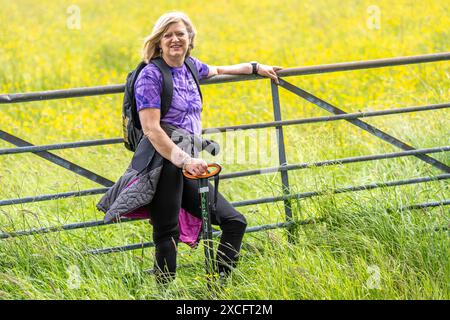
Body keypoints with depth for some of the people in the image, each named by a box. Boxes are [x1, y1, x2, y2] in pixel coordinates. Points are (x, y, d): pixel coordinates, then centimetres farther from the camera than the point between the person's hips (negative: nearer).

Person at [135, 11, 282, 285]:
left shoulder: (189, 66, 16)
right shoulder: (151, 75, -7)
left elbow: (216, 70, 41)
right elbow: (151, 129, -15)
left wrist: (256, 68, 49)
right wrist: (184, 160, -24)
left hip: (187, 166, 8)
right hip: (163, 165, -8)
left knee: (235, 222, 3)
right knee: (167, 235, -14)